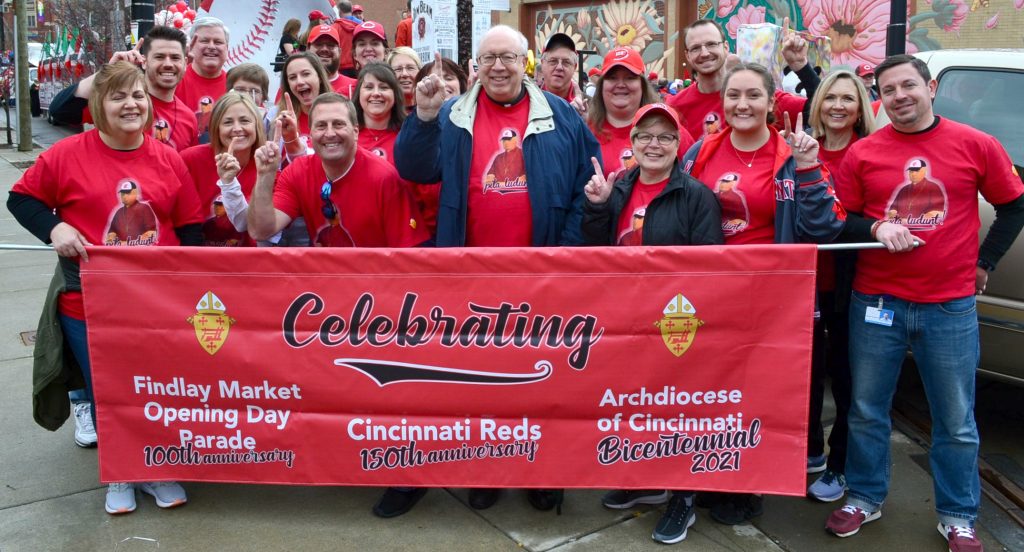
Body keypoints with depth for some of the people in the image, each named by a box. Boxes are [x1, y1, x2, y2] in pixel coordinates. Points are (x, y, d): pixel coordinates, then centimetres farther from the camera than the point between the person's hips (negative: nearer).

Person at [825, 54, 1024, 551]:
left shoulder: (976, 146, 0)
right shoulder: (862, 153, 0)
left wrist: (984, 262, 8)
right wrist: (877, 228, -14)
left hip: (951, 308, 0)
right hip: (875, 303, 1)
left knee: (956, 422, 8)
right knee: (867, 412, 11)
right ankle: (864, 498, 30)